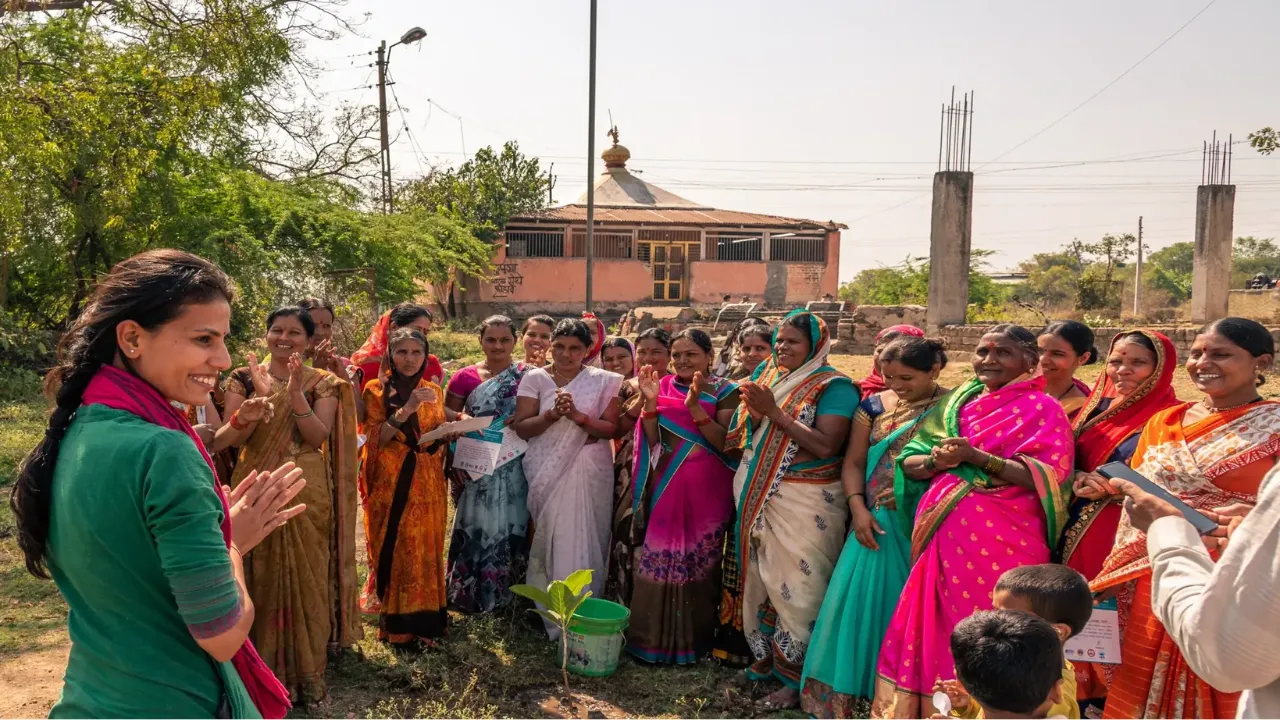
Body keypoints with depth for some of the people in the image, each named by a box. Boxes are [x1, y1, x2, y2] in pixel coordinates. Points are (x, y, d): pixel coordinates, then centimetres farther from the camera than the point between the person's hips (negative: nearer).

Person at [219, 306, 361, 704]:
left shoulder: (323, 383, 2)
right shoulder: (244, 378, 3)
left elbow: (318, 437, -10)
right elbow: (230, 439, -7)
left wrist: (295, 393, -21)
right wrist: (261, 396, -22)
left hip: (307, 493, 0)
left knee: (305, 577, 5)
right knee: (259, 577, 7)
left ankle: (305, 670, 20)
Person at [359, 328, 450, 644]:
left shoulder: (433, 390, 10)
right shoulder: (376, 390, -2)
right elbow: (373, 441, -11)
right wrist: (404, 411, -21)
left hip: (428, 486, 4)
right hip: (391, 486, -4)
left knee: (427, 552, 7)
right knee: (394, 553, -1)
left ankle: (426, 618, 18)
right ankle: (397, 625, 9)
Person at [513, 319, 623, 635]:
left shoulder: (603, 381, 3)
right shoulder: (535, 378, 3)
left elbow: (611, 429, -2)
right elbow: (521, 428, -2)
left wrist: (578, 416, -17)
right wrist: (552, 414, -18)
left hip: (589, 471, 0)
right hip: (546, 472, 0)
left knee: (583, 541, 1)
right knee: (550, 540, 0)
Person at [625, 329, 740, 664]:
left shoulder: (724, 392, -2)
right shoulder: (663, 387, 6)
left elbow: (726, 444, -12)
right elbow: (652, 442, 1)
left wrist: (695, 407, -21)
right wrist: (651, 401, -13)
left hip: (706, 492, -2)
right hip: (665, 489, 3)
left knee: (699, 563, 4)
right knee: (658, 562, 4)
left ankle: (693, 640, 19)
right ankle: (653, 638, 18)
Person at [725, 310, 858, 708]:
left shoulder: (834, 386, -9)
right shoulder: (770, 379, 10)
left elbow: (826, 446, -21)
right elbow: (748, 438, 12)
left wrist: (773, 411, -20)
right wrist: (753, 413, -10)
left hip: (805, 502, -6)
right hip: (761, 495, 7)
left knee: (796, 587, -2)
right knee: (761, 579, 13)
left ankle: (796, 677, 11)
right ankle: (766, 653, 31)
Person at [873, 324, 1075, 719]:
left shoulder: (1042, 408, -1)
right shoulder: (960, 401, 15)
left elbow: (1047, 479, -15)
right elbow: (908, 461, 11)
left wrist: (975, 456, -21)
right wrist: (936, 460, -11)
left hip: (1000, 538, -5)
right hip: (942, 532, 6)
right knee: (934, 629, 9)